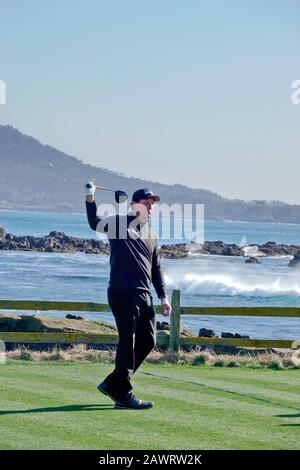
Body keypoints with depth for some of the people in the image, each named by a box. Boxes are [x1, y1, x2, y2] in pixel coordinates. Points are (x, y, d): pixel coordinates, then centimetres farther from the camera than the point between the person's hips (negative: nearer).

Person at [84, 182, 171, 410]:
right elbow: (95, 223, -14)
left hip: (144, 296, 8)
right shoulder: (119, 224, 1)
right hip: (123, 293, -8)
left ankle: (112, 384, 18)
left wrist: (163, 297, 15)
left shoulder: (151, 236, 20)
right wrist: (90, 199, -28)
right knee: (128, 343, -7)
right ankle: (123, 395, -1)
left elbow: (156, 269, 23)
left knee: (148, 342, 8)